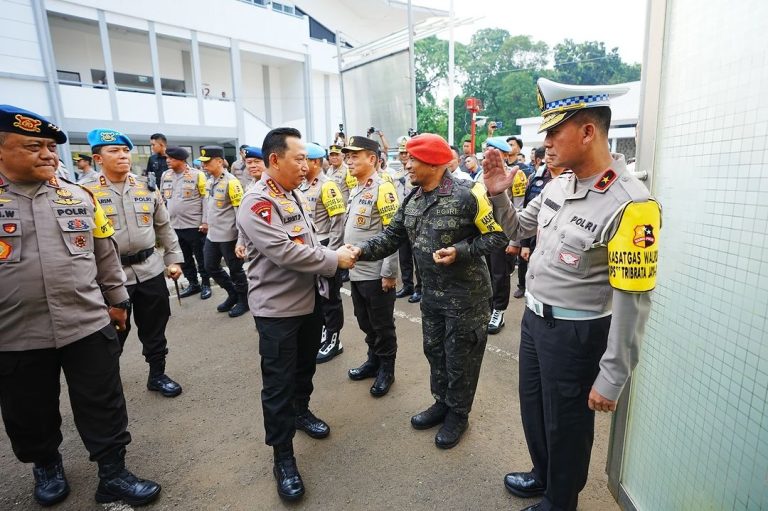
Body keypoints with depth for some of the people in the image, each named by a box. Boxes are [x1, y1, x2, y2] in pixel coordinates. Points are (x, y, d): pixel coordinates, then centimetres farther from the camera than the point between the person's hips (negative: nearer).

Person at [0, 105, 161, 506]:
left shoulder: (80, 198, 3)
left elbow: (106, 255, 9)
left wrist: (116, 299, 11)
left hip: (88, 325, 1)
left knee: (104, 408, 9)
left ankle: (114, 475, 26)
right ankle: (46, 466, 46)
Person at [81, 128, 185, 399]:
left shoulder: (146, 187, 6)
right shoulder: (86, 192, -5)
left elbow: (164, 227, 12)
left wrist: (173, 259, 8)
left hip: (150, 269, 3)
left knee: (155, 327, 13)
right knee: (114, 331, 10)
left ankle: (157, 374, 31)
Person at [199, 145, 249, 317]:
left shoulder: (231, 182, -15)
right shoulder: (209, 182, 10)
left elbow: (240, 210, -17)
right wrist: (207, 224, 21)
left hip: (228, 236, -9)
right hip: (212, 235, 9)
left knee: (235, 269, 4)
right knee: (211, 267, 16)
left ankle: (243, 300, 22)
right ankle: (233, 294, 32)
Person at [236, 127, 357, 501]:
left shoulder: (295, 195, 10)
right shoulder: (256, 203, -19)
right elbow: (284, 252, -27)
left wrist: (332, 258, 4)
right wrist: (335, 260, -19)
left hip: (310, 298, 8)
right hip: (278, 308, -8)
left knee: (305, 366, 23)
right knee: (279, 381, 4)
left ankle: (301, 411, 48)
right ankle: (283, 457, 19)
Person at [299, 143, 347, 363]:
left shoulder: (327, 186, -14)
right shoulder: (303, 186, 10)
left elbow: (339, 223, -17)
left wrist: (330, 253, -18)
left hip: (324, 249, -8)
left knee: (329, 297, 4)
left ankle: (333, 340, 19)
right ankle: (322, 332, 34)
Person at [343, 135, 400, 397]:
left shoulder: (382, 188, -15)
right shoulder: (355, 189, 11)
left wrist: (389, 273, -18)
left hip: (376, 273, -8)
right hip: (356, 271, 8)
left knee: (382, 325, 8)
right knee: (365, 322, 20)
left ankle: (386, 369, 25)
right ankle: (374, 360, 38)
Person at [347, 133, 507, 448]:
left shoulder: (467, 194, -19)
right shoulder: (412, 200, 3)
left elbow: (497, 236, -14)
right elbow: (392, 236, 3)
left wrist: (460, 251, -25)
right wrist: (363, 250, -12)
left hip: (466, 294, -7)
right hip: (431, 292, 7)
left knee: (460, 357, 10)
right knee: (434, 351, 21)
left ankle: (458, 414, 33)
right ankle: (442, 403, 43)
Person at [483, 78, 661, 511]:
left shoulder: (629, 204, -24)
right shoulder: (558, 185, 0)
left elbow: (633, 301, -23)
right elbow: (518, 230, 15)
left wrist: (612, 379, -18)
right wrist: (499, 194, -4)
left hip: (575, 333, -7)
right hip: (534, 319, 8)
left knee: (565, 425, 15)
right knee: (534, 410, 25)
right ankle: (543, 475, 53)